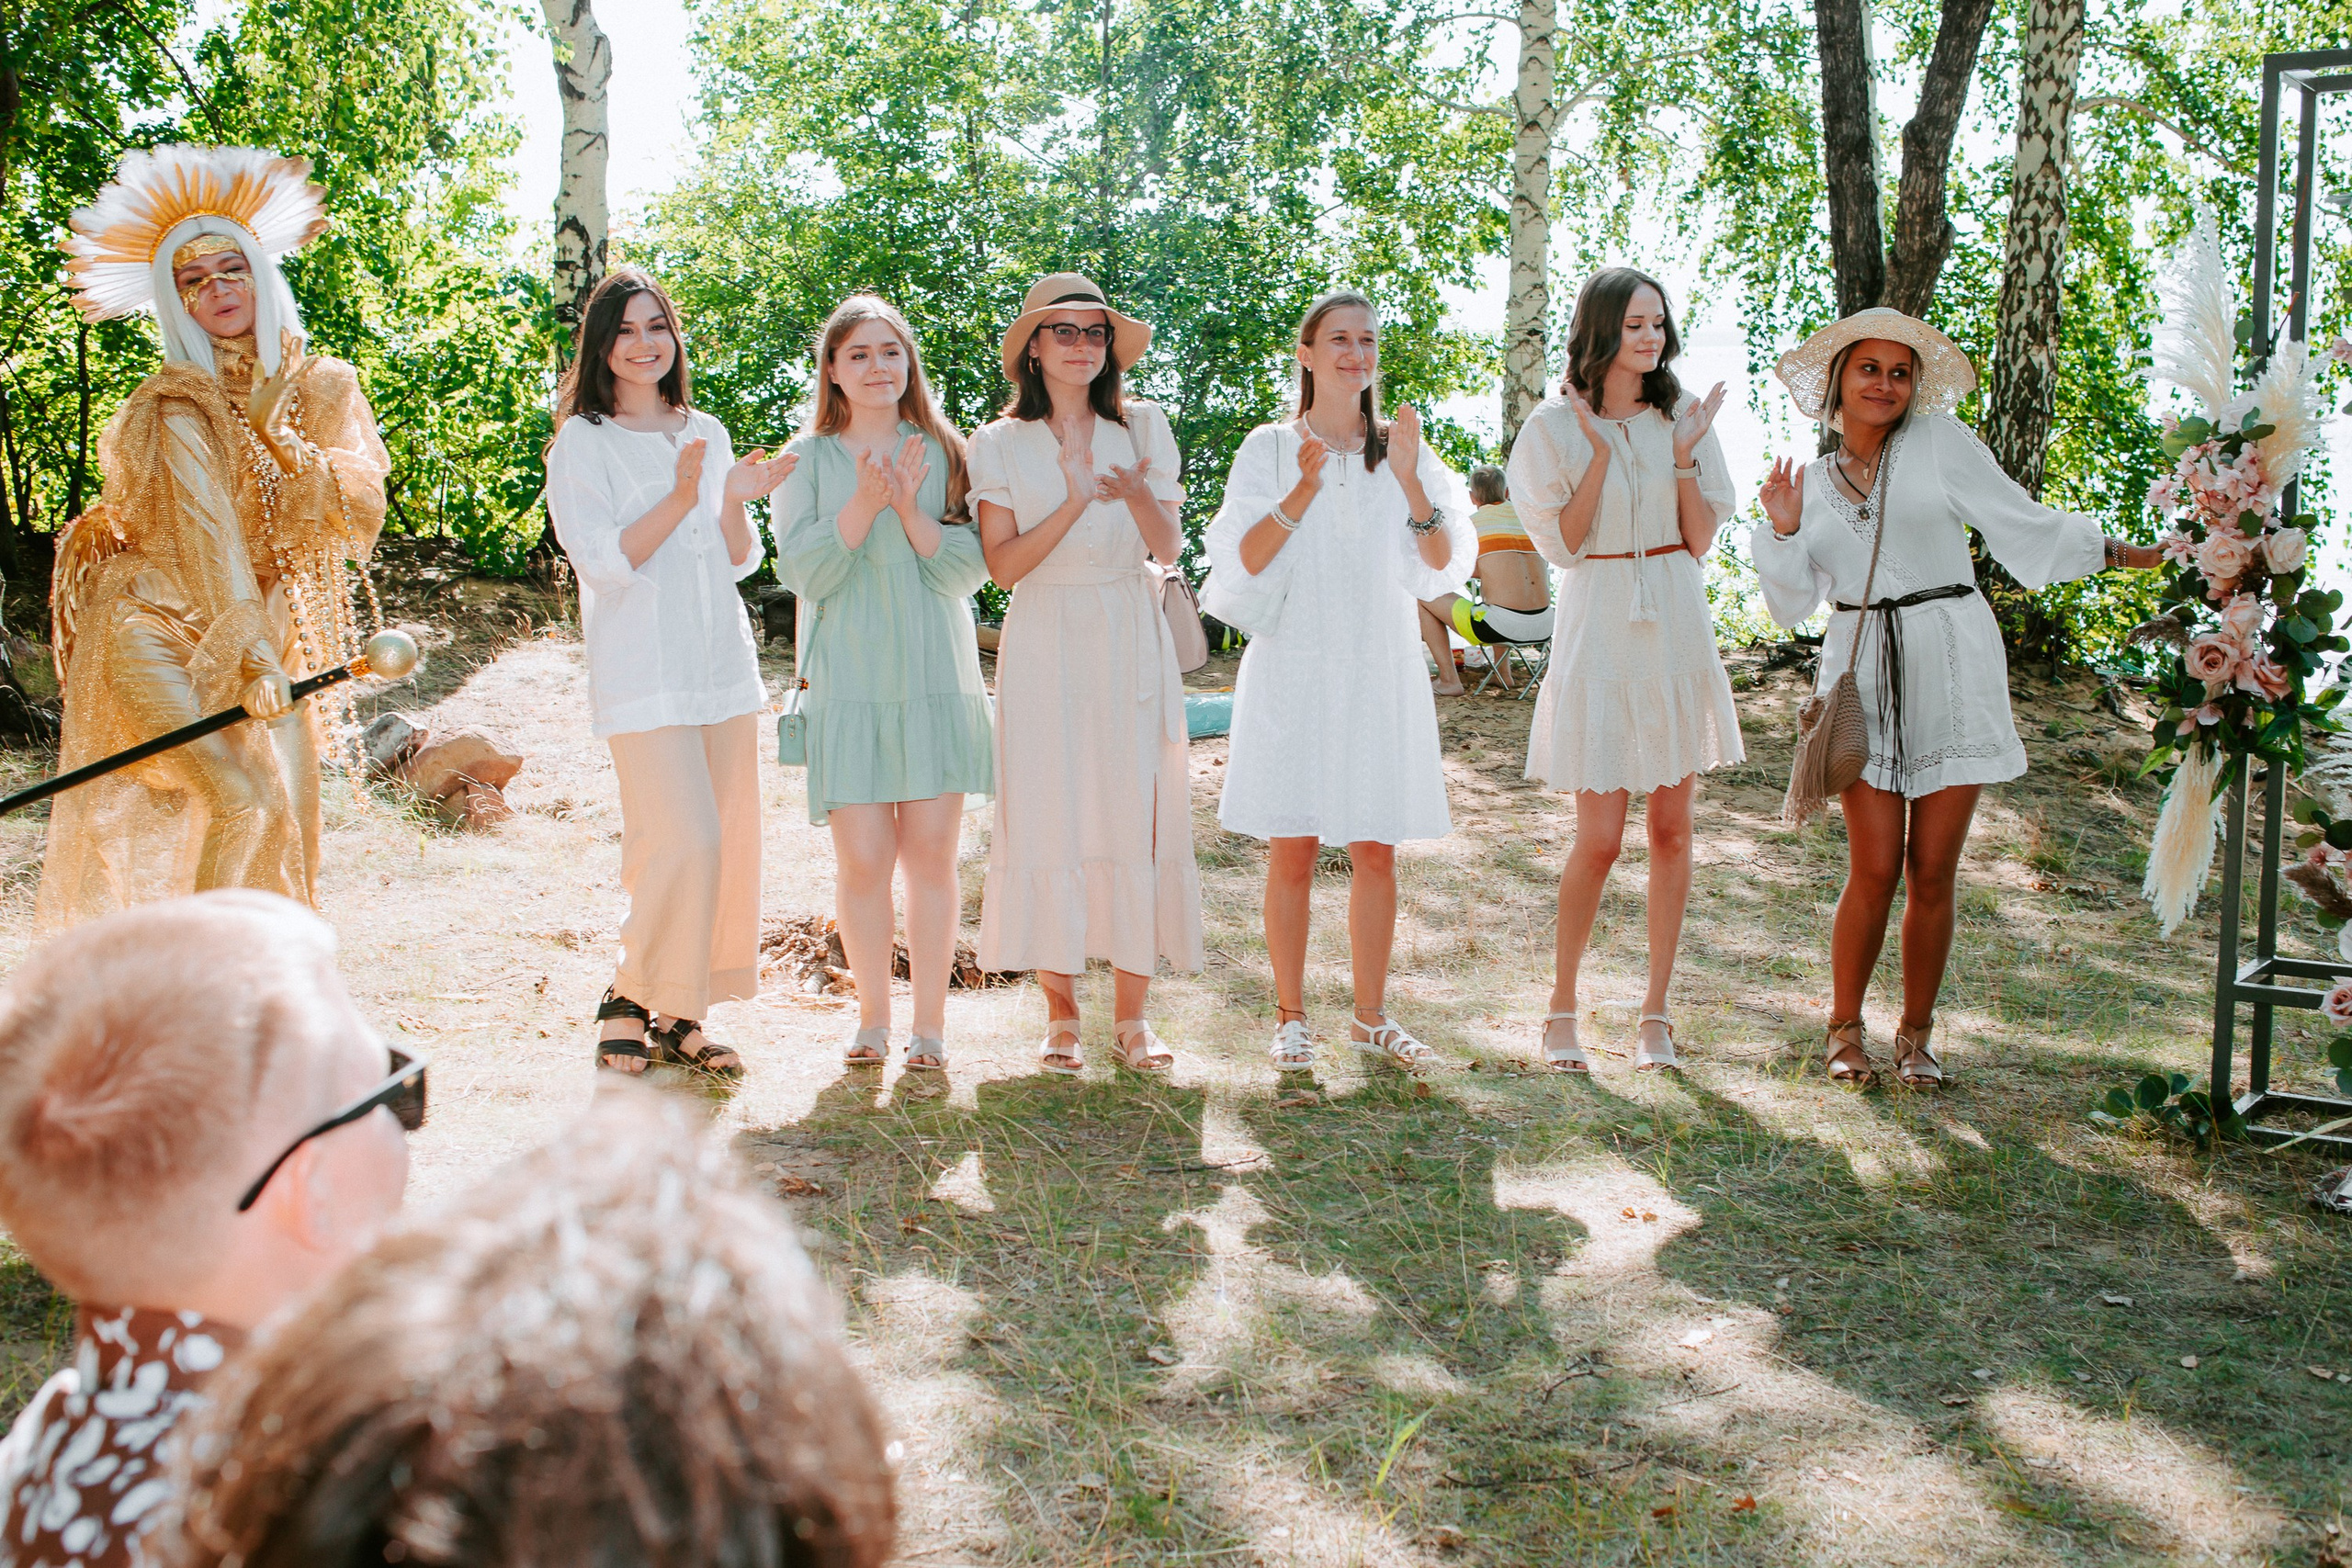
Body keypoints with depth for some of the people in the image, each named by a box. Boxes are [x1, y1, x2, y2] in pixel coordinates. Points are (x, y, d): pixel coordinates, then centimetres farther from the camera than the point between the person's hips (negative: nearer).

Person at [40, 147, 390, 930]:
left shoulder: (324, 387, 4)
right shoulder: (178, 401, -11)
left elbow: (362, 513, -5)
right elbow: (206, 537, -21)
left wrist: (273, 431, -15)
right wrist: (254, 655, -29)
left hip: (268, 632, 6)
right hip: (161, 634, -6)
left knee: (283, 828, 2)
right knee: (246, 801, -22)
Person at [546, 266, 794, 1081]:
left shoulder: (707, 434, 15)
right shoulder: (582, 444, -1)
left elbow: (740, 562, 14)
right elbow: (604, 561, -11)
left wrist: (736, 504, -6)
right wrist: (680, 500, -21)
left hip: (724, 667, 6)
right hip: (643, 673, -6)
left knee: (728, 844, 4)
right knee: (685, 843, -15)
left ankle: (682, 1012, 15)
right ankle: (630, 998, 4)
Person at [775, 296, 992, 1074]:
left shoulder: (943, 453, 8)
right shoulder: (809, 459, 6)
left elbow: (969, 570, 0)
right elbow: (804, 572, -4)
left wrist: (910, 509, -14)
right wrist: (866, 503, -15)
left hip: (937, 677, 1)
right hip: (849, 680, -1)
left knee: (931, 854, -2)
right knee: (862, 859, -4)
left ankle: (930, 1023, 9)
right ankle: (873, 1018, 13)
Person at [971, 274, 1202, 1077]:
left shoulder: (1143, 428, 8)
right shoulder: (1000, 444, 4)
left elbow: (1168, 549, 0)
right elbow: (1002, 563, -5)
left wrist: (1135, 494, -20)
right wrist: (1074, 503, -18)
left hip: (1131, 645, 1)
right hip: (1046, 648, -1)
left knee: (1137, 816, -2)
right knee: (1049, 819, -3)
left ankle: (1132, 1015, 6)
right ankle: (1060, 1015, 8)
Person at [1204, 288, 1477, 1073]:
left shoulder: (1402, 448, 10)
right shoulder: (1270, 448, 4)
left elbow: (1443, 563, 1)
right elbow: (1240, 560, -6)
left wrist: (1409, 480, -13)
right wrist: (1304, 490, -17)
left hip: (1378, 669, 2)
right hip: (1294, 666, -2)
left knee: (1375, 852, 4)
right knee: (1292, 852, -1)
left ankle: (1371, 1016, 16)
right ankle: (1291, 1016, 10)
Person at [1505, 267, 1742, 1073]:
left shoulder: (1683, 416, 7)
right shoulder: (1557, 424, -1)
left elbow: (1701, 540, 4)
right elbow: (1563, 543, -6)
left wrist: (1683, 456, -10)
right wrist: (1600, 450, -14)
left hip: (1676, 628, 3)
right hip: (1600, 629, -3)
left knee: (1671, 829, 5)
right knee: (1599, 838, -6)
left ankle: (1656, 1013, 15)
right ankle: (1563, 1005, 13)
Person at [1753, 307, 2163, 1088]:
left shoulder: (1941, 445, 5)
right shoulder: (1812, 481, 12)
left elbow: (2025, 524, 8)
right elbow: (1793, 603, 12)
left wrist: (2115, 550, 2)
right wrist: (1783, 532, -2)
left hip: (1948, 667, -1)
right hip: (1861, 672, 1)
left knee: (1932, 871, 1)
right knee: (1874, 869, -5)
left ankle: (1917, 1033, 16)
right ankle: (1845, 1028, 14)